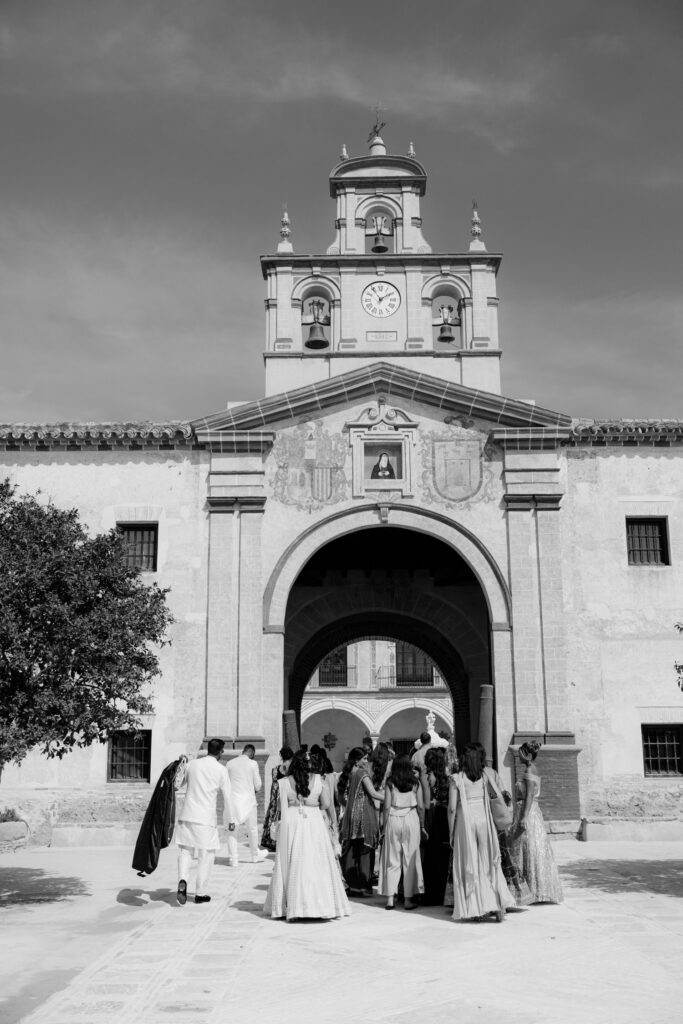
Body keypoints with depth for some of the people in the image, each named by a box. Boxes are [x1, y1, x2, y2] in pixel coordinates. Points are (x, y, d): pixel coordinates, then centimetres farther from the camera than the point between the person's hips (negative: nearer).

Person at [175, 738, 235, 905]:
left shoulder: (192, 764, 5)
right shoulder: (221, 770, -3)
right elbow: (227, 797, 0)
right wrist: (231, 820, 9)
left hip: (187, 815, 3)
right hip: (206, 818, -3)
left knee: (185, 851, 13)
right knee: (206, 855, 9)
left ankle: (182, 881, -11)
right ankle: (200, 893, 13)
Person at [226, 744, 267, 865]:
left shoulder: (230, 763, 0)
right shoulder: (253, 764, -7)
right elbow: (258, 785, -3)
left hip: (233, 799, 1)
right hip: (248, 799, -1)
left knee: (232, 830, 9)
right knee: (252, 829, 15)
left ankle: (234, 858, 7)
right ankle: (255, 854, 30)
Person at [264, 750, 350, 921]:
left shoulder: (284, 783, -5)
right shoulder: (317, 780, -4)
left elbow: (283, 809, -4)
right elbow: (326, 804, 1)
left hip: (292, 823, 0)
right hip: (314, 823, 0)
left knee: (293, 866, 8)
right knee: (318, 864, 7)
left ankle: (293, 909, 9)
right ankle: (323, 906, 8)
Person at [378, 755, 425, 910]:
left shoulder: (390, 783, -1)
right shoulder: (415, 783, 1)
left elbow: (387, 807, -3)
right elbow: (421, 807, 1)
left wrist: (385, 826, 4)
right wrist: (422, 826, 10)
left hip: (393, 819, 0)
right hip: (411, 820, 0)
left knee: (392, 860, 7)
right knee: (410, 860, 7)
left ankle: (390, 899, 6)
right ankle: (408, 899, 9)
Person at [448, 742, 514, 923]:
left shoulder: (456, 779, -8)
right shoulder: (484, 776, 3)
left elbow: (452, 808, -7)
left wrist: (451, 831, 1)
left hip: (466, 821, -3)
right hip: (483, 820, 3)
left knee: (469, 865, 5)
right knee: (488, 862, 10)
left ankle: (476, 909, 7)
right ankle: (499, 903, 3)